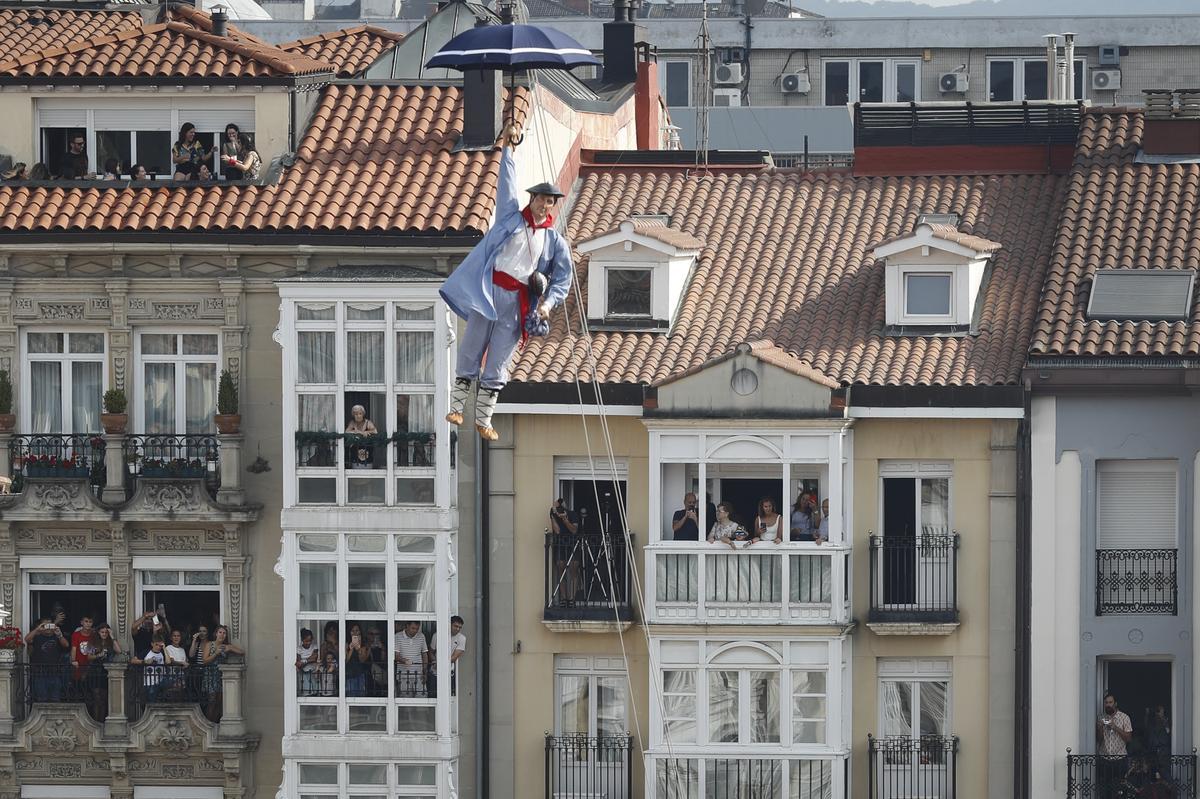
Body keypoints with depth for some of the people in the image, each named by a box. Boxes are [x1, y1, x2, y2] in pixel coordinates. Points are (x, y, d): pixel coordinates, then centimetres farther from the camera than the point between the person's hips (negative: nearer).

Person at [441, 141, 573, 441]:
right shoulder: (511, 217, 10)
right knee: (472, 349, -3)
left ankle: (483, 419, 7)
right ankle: (457, 407, 4)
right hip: (489, 290, -1)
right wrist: (508, 146, 9)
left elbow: (563, 276, 7)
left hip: (518, 301, 1)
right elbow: (507, 180, 9)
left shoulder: (555, 241, 13)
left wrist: (548, 302, -10)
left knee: (498, 362, 2)